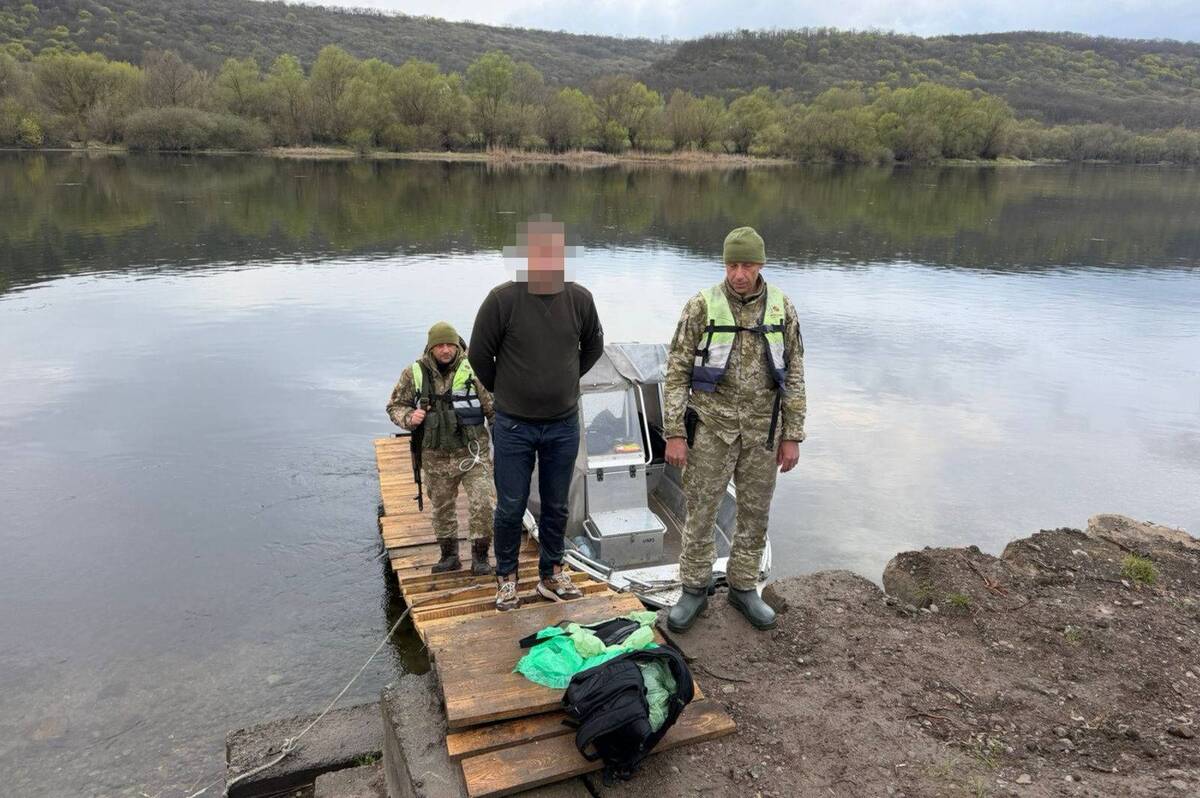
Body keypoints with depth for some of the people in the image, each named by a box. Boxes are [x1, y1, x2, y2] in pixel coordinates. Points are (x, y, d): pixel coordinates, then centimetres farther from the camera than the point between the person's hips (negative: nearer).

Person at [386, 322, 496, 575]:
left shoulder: (473, 370, -7)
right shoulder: (414, 374, -1)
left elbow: (493, 406, -4)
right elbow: (395, 406, 9)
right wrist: (409, 417, -12)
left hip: (473, 452, -2)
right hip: (436, 457, 2)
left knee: (482, 504, -7)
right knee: (442, 509, 15)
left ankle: (480, 556, 11)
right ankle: (449, 555, 33)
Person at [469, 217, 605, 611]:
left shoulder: (579, 299, -5)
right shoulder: (503, 298, -15)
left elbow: (593, 348, 13)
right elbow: (480, 355, -3)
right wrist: (505, 392, 8)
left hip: (564, 425, 3)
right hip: (513, 426, -3)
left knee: (556, 506, 15)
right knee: (510, 507, 8)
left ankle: (551, 574, 33)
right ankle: (506, 576, 28)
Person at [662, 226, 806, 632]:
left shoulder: (781, 309, -2)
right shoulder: (701, 306, -9)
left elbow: (793, 375, 2)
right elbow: (677, 372, -7)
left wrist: (792, 437, 0)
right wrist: (674, 434, -11)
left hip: (762, 430, 2)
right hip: (712, 427, -2)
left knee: (755, 513, 12)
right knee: (700, 511, 6)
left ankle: (743, 588, 30)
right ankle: (694, 591, 23)